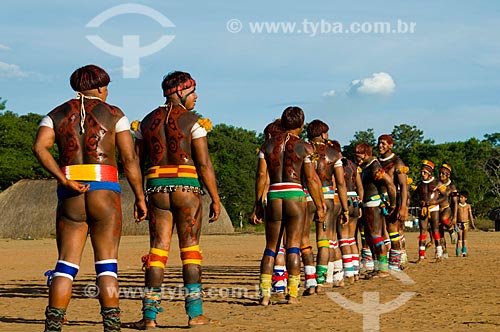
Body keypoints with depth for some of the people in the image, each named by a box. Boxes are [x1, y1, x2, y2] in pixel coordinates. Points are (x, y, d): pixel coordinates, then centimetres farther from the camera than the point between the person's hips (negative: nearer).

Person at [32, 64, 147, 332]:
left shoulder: (57, 114, 13)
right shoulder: (113, 114, 6)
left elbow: (39, 147, -7)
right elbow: (129, 159, -2)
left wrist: (64, 180, -11)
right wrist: (140, 197, 4)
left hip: (70, 197, 2)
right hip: (105, 193, -2)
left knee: (66, 265, 3)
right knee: (107, 266, 0)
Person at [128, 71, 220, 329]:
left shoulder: (148, 121, 10)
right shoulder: (192, 122, -4)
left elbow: (136, 160, 10)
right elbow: (204, 164, -7)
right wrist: (215, 198, -2)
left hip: (156, 186, 3)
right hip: (186, 185, -3)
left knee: (157, 249, 4)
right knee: (190, 249, 3)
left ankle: (149, 315, -1)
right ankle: (195, 313, 1)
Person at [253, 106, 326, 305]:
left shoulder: (268, 145, 8)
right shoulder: (304, 147, 0)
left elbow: (261, 175, 4)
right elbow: (311, 179, -2)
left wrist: (258, 205, 8)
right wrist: (319, 207, 5)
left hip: (274, 196, 2)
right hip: (295, 195, -2)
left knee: (270, 247, 8)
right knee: (293, 246, 1)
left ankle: (264, 293, -3)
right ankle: (292, 293, -5)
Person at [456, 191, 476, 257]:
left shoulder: (468, 206, 4)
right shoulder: (457, 206, 0)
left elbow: (470, 215, 8)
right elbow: (455, 215, 1)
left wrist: (472, 224, 7)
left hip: (466, 223, 1)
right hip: (459, 224, -1)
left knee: (465, 237, 4)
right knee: (460, 237, -5)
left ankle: (464, 251, 9)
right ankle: (458, 252, -1)